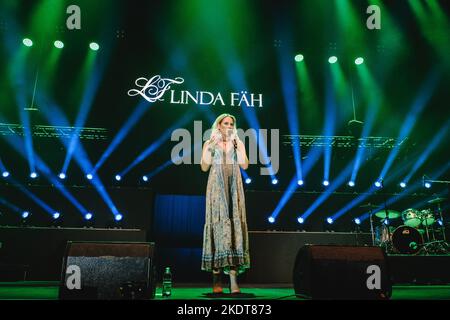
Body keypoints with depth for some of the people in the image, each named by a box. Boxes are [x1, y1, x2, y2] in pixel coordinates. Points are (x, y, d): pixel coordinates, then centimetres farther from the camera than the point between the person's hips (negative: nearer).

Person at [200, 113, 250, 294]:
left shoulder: (238, 143, 15)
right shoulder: (210, 143, 10)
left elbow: (245, 165, 2)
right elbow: (204, 167, -1)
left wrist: (238, 146, -4)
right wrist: (211, 147, -7)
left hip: (234, 188, 2)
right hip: (217, 187, -2)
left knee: (235, 224, -7)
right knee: (218, 225, -7)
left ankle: (233, 279, -9)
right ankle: (217, 279, -4)